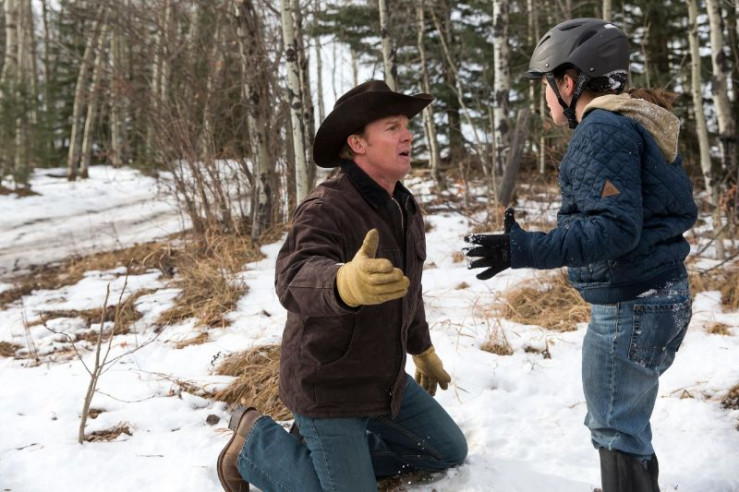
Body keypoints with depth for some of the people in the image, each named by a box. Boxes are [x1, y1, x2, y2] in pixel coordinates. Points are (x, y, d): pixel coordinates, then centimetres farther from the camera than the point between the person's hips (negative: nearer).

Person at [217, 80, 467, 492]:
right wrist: (345, 283, -69)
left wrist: (424, 351, 27)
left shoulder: (405, 207, 2)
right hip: (327, 387, -8)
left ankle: (333, 452, 25)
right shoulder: (326, 209, -26)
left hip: (385, 379, 8)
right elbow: (297, 279, -47)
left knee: (450, 453, 16)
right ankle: (256, 443, 15)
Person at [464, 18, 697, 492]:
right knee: (628, 420, 23)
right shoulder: (643, 124, 13)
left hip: (630, 306, -10)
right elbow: (682, 209, 17)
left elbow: (615, 228, -26)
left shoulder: (602, 130, -18)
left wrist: (526, 250, -32)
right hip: (662, 293, 10)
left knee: (618, 430, 3)